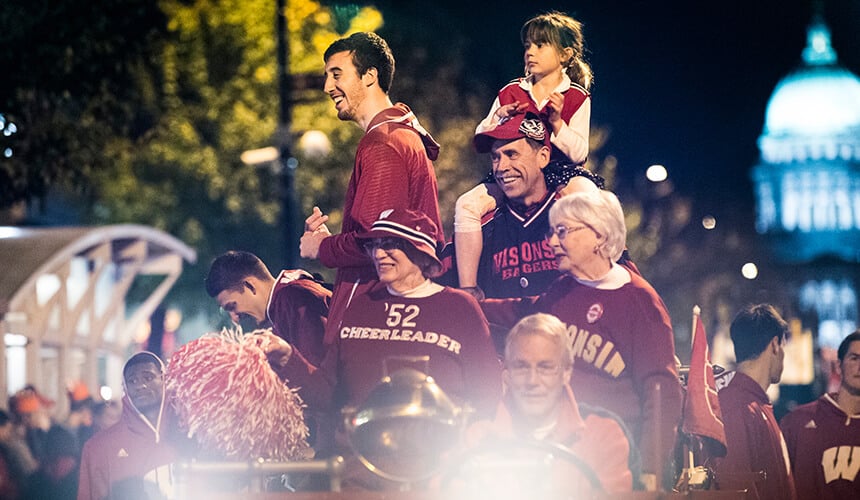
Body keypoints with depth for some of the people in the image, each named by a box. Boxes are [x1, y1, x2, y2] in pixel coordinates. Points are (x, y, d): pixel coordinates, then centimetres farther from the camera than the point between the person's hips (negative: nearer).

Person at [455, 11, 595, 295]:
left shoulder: (577, 98, 4)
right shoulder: (511, 93, 11)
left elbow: (579, 154, -4)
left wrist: (556, 121, -16)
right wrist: (498, 119, -7)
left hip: (559, 174, -3)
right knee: (467, 205, -25)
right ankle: (467, 289, -23)